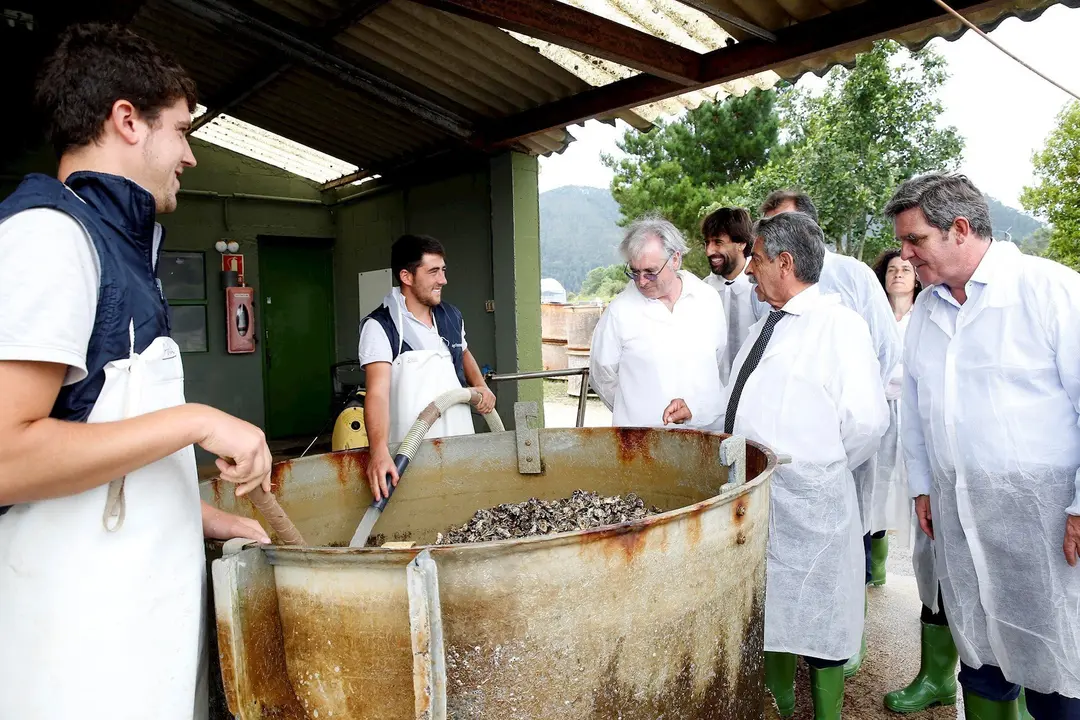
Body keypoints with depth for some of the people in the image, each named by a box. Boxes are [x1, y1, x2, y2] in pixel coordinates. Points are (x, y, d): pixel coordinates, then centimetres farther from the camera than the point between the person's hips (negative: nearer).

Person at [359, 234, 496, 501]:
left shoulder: (451, 316, 7)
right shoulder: (380, 326, -13)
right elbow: (377, 392, -25)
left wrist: (480, 385, 9)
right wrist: (379, 451, -39)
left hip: (461, 443, 6)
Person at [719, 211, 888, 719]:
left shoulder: (839, 325, -12)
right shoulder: (765, 326, 14)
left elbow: (867, 421, -15)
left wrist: (821, 470, -5)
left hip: (808, 506, -8)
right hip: (753, 497, 8)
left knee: (816, 621, 9)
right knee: (766, 613, 21)